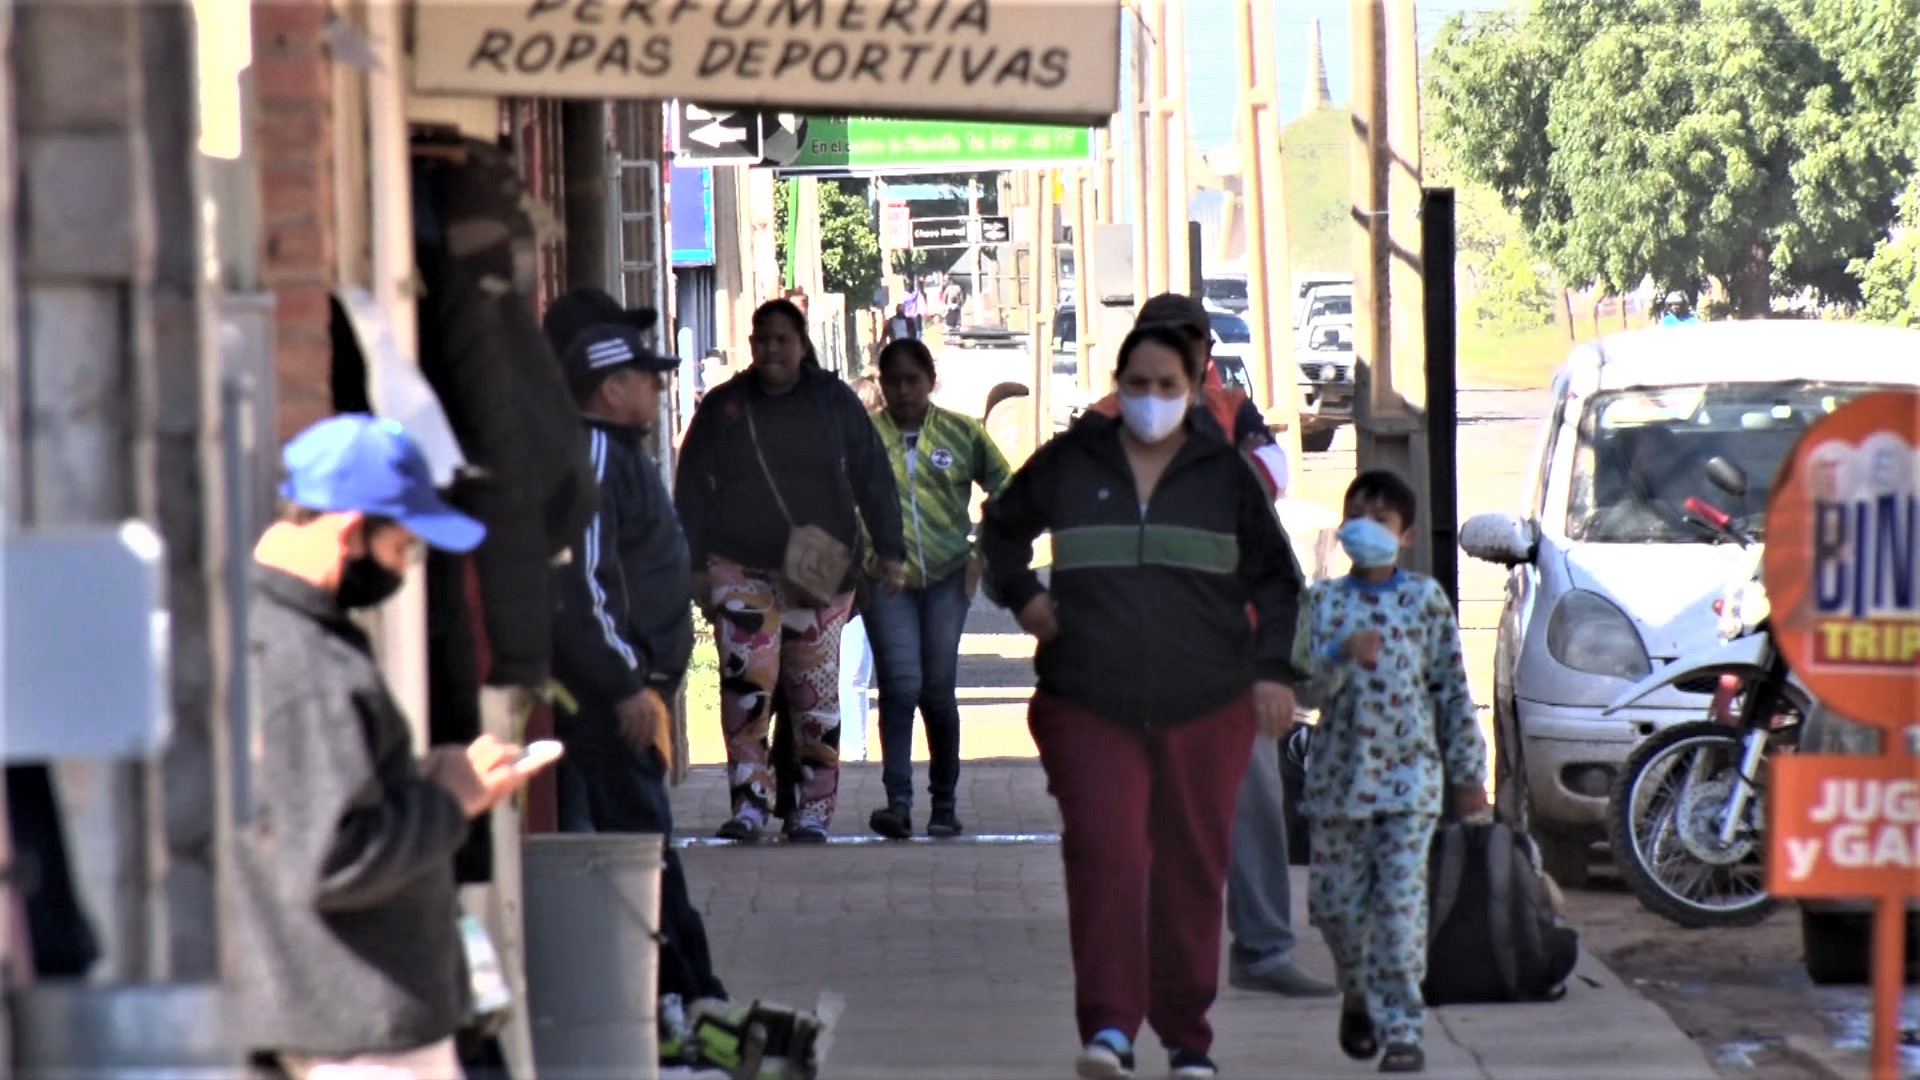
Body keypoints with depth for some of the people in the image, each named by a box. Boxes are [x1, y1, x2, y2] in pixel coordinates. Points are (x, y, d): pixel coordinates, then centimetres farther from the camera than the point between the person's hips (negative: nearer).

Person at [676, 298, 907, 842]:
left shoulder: (834, 402, 7)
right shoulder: (722, 408, 9)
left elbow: (873, 479, 8)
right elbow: (693, 490, 11)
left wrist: (890, 552, 2)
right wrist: (694, 565, 3)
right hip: (741, 568, 0)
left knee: (815, 690, 0)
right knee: (746, 682, -13)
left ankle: (814, 808, 6)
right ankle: (750, 801, -13)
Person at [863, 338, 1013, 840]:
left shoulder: (961, 433, 6)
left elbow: (1008, 494, 13)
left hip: (946, 578, 1)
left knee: (939, 690, 4)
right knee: (900, 685, -13)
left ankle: (945, 804, 13)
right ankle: (898, 802, -18)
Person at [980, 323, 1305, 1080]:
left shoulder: (1225, 472, 5)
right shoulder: (1069, 463, 7)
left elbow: (1275, 577, 12)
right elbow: (1002, 527, 25)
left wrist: (1273, 668, 0)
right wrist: (1020, 594, 8)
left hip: (1204, 706, 1)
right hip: (1089, 703, -1)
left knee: (1192, 869, 6)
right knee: (1104, 854, -18)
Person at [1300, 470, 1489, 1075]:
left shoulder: (1425, 600, 2)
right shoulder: (1326, 602, 5)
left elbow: (1453, 689, 4)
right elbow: (1308, 686, -5)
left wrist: (1468, 774, 4)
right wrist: (1342, 655, -26)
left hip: (1409, 779, -2)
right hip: (1339, 776, 2)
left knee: (1401, 906, -10)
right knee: (1336, 905, 7)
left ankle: (1401, 1030, -7)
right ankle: (1358, 996, 34)